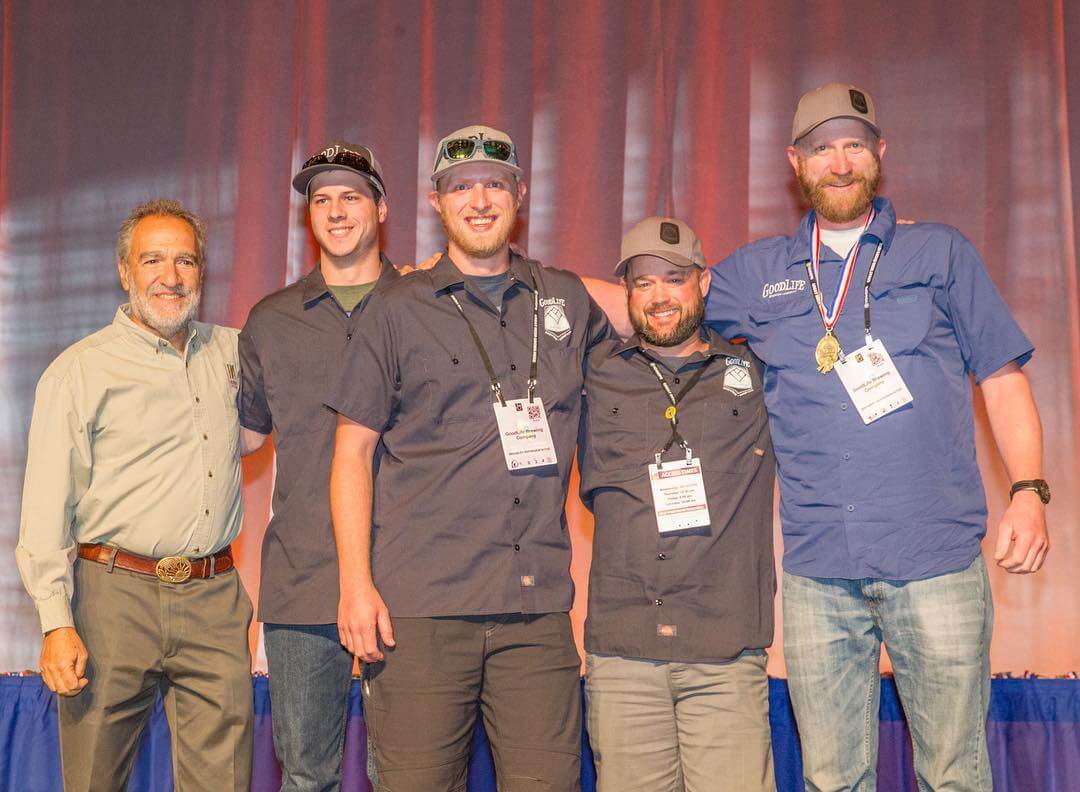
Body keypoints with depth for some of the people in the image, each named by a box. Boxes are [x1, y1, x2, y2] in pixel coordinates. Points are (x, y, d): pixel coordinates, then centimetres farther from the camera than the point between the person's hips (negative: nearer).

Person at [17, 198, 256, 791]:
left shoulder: (234, 352, 13)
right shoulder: (79, 370, 1)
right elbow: (46, 508, -4)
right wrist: (56, 622, -12)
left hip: (215, 601, 3)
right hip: (115, 595, -3)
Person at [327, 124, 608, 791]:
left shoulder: (567, 299, 14)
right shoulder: (401, 311, 6)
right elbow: (353, 451, 4)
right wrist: (356, 582, -4)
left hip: (538, 603, 2)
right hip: (421, 604, -2)